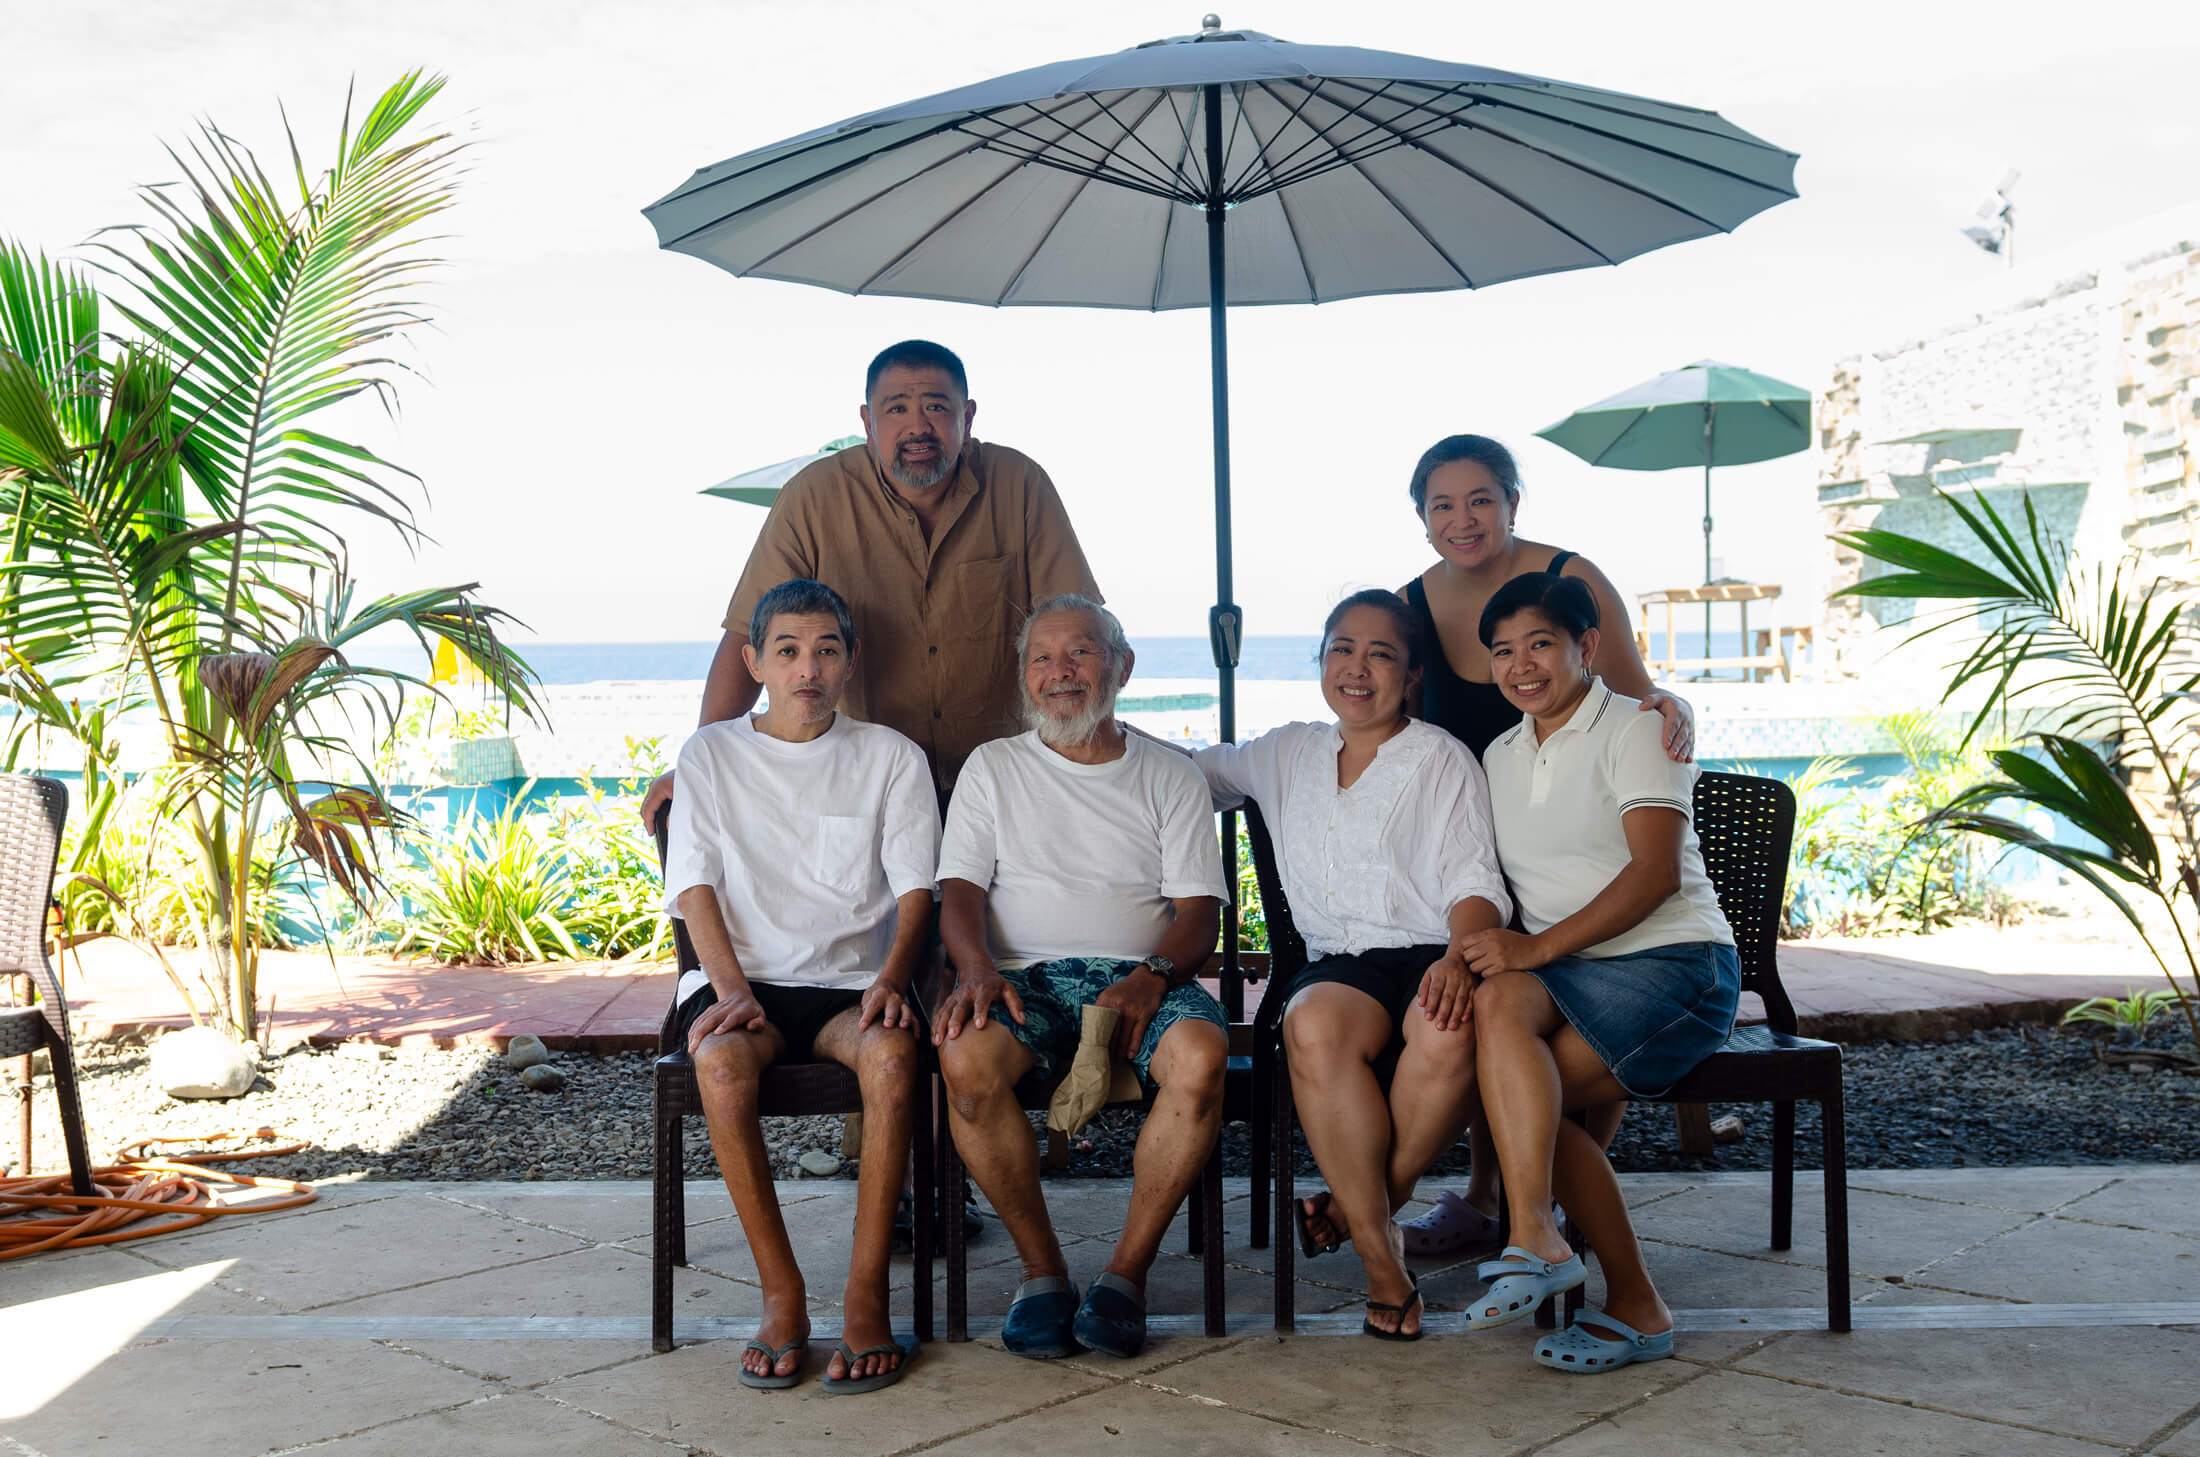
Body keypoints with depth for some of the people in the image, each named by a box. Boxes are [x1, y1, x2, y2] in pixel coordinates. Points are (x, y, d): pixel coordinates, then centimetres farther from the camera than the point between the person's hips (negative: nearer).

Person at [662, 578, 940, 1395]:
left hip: (851, 981, 0)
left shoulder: (889, 758, 11)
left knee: (892, 1053, -34)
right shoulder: (712, 754, 12)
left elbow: (913, 888, 4)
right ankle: (781, 1293, -20)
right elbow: (696, 886, 3)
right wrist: (733, 989, -14)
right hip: (743, 976, 0)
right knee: (720, 1062, -34)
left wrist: (891, 978, -16)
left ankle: (866, 1295, -25)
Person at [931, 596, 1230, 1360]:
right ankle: (1041, 1268, -15)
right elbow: (959, 891, 8)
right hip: (1025, 975, 0)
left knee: (1201, 1055, -34)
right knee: (965, 1056, -34)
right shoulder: (992, 767, 18)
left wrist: (1154, 975, -15)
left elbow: (1199, 912, 7)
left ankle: (1128, 1270, -18)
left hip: (1141, 974, 0)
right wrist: (977, 970, -14)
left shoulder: (1170, 776, 17)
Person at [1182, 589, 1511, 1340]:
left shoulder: (1442, 757, 11)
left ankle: (1361, 1205, -15)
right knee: (1314, 1027, -36)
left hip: (1431, 952, -2)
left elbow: (1475, 881, 1)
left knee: (1450, 1033, -39)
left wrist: (1459, 958, -20)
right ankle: (1383, 1264, -25)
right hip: (1341, 965, 2)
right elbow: (1194, 770, 39)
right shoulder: (1286, 754, 23)